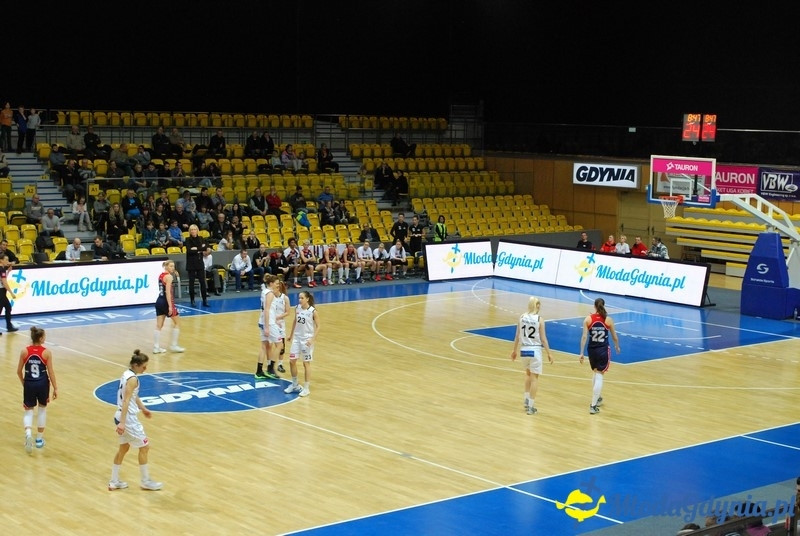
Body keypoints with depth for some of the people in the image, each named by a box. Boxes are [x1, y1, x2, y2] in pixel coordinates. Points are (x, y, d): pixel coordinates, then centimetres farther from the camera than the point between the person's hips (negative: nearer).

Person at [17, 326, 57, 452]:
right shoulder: (46, 352, -11)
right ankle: (39, 438, 23)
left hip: (29, 384, 1)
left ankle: (28, 433, -16)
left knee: (28, 410, 12)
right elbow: (51, 372, -8)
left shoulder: (24, 351, -5)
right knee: (42, 408, 20)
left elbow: (19, 371, 1)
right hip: (42, 384, -1)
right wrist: (55, 388, 0)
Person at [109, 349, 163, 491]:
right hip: (128, 419, -9)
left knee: (123, 448, 19)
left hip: (121, 417, 9)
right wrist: (123, 423, -32)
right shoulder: (133, 379, -21)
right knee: (144, 447, 5)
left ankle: (114, 481, 26)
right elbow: (126, 401, -28)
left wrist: (143, 408, 36)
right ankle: (146, 481, 16)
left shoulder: (126, 374, 8)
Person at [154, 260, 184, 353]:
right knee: (176, 323, 8)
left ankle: (156, 347, 3)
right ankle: (174, 345, 9)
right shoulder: (169, 276, -13)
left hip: (159, 301, 8)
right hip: (166, 302, -7)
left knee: (159, 325, 5)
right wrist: (170, 306, -23)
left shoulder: (161, 275, 11)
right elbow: (168, 292, -20)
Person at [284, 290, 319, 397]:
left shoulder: (313, 311, -16)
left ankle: (306, 388, 12)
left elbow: (318, 327, -12)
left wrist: (312, 339, -21)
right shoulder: (297, 308, -1)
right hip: (297, 338, 5)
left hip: (307, 340, -5)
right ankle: (295, 385, 26)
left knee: (306, 363, 2)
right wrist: (290, 334, 18)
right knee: (292, 361, 8)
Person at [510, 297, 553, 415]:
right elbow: (543, 339, -9)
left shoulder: (522, 318, -1)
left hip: (524, 350, 4)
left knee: (528, 373, 27)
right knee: (534, 377, 5)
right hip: (535, 350, -4)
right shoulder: (539, 319, -11)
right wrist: (549, 353, 1)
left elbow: (517, 336, 5)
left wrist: (515, 350, 17)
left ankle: (527, 400, 25)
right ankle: (531, 406, 5)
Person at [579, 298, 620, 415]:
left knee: (595, 373, 25)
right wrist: (617, 347, 24)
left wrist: (581, 353, -5)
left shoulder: (588, 319, -5)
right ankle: (593, 405, -10)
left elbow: (584, 336, -9)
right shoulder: (608, 320, -5)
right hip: (603, 350, -2)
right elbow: (614, 337, 5)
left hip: (592, 349, 2)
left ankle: (598, 398, 39)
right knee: (599, 376, -2)